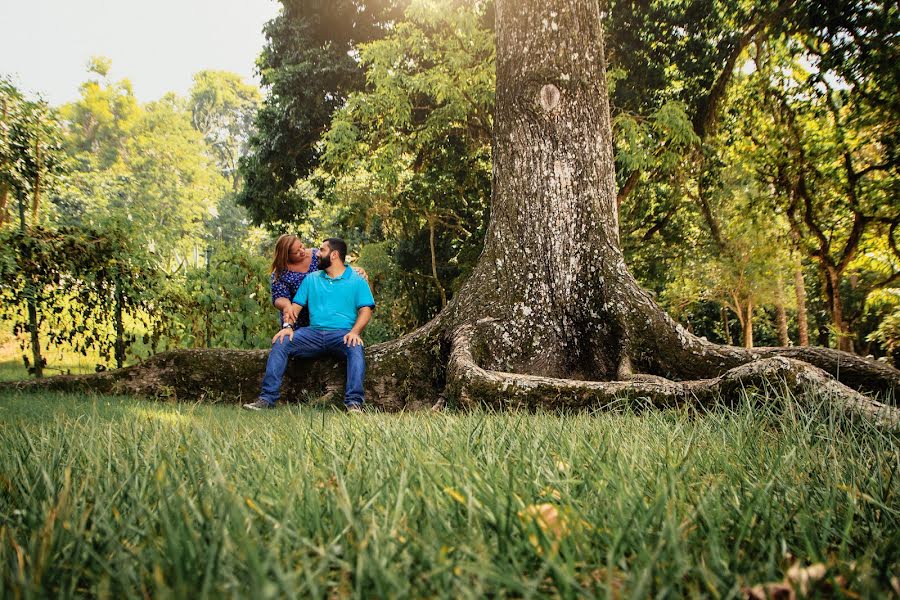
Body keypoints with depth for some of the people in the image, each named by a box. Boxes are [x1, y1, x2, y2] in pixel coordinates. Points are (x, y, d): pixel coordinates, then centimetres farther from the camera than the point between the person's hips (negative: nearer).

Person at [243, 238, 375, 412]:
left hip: (342, 334, -3)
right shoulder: (311, 278, 22)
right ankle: (267, 398, -24)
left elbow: (366, 309, 0)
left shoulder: (357, 280, 10)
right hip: (313, 332, 4)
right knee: (280, 344, -20)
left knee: (355, 348, -37)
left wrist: (355, 332, -19)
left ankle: (354, 402, -43)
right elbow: (296, 305, 15)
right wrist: (287, 326, -6)